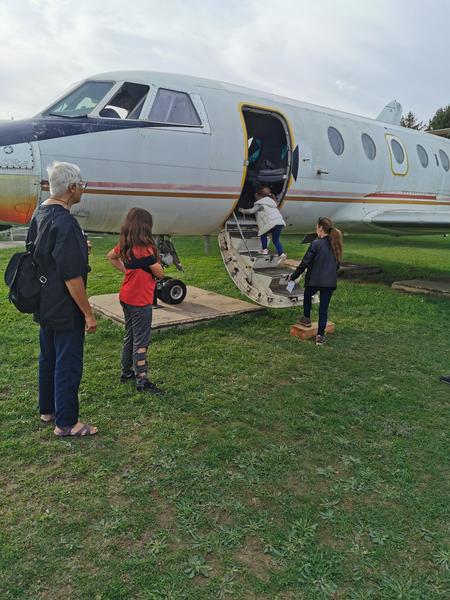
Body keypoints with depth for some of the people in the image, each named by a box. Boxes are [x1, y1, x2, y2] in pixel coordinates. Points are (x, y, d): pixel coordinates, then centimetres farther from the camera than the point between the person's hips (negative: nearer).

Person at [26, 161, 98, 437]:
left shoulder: (40, 213, 6)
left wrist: (79, 248, 14)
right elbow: (72, 276, -26)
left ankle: (48, 409, 36)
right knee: (68, 363, 3)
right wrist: (88, 313, -19)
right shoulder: (64, 222, -24)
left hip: (45, 306, 10)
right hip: (65, 310, -10)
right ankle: (66, 422, 15)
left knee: (48, 358, 20)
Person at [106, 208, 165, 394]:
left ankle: (127, 372, 31)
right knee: (141, 341, -1)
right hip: (140, 301, -8)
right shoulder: (145, 248, -21)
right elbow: (159, 273, -16)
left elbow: (110, 256, 22)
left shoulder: (124, 246, 3)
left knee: (129, 336, 20)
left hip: (126, 298, 9)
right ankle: (142, 380, 5)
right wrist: (154, 259, 1)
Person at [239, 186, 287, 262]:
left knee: (263, 234, 17)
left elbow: (252, 211, -3)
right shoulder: (270, 200, 26)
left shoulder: (260, 203, 3)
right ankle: (282, 254, -4)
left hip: (272, 223, -7)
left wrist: (243, 211, 12)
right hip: (280, 222, 7)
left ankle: (265, 250, 12)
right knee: (276, 240, 12)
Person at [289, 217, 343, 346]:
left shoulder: (316, 243, -14)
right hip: (330, 282, 5)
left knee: (307, 296, 27)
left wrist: (293, 276, -1)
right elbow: (338, 263, 14)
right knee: (324, 308, 8)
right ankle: (320, 336, 10)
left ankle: (306, 318, 37)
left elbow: (305, 262, -11)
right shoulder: (335, 244, 5)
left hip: (315, 280, -4)